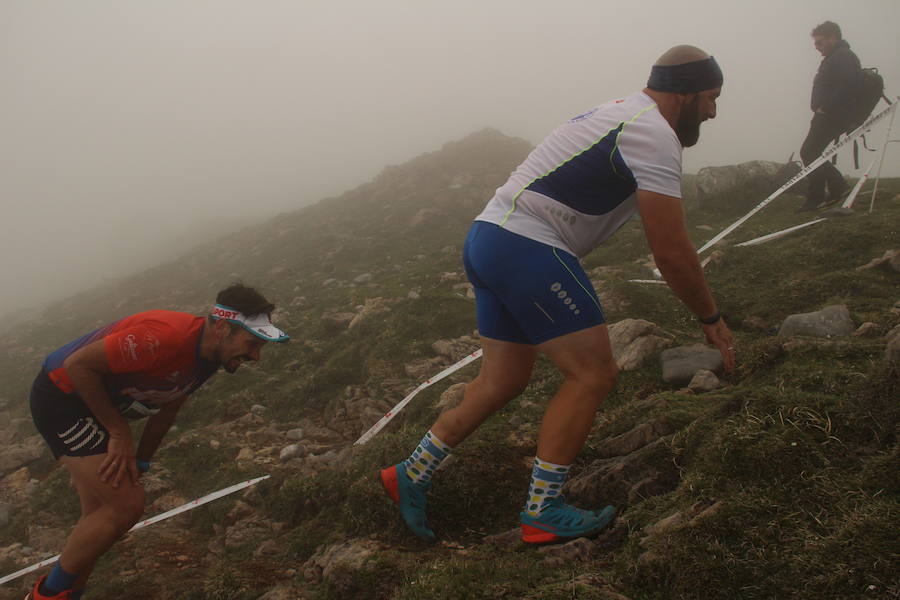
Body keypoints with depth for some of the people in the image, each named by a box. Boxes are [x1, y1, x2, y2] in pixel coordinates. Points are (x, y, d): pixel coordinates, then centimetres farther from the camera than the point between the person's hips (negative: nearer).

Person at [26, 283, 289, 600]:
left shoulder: (208, 356, -3)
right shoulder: (166, 336, -32)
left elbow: (167, 408, 11)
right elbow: (78, 364, -27)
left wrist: (139, 463, 11)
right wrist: (120, 433, -21)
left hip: (94, 403, 9)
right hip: (60, 396, -9)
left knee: (101, 515, 13)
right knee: (126, 505, -15)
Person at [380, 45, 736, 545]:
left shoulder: (619, 113, 21)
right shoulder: (655, 134, -10)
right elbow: (671, 252, -13)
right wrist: (710, 318, 0)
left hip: (487, 239, 10)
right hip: (527, 246, -10)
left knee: (503, 381, 15)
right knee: (592, 374, -3)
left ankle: (411, 476, 23)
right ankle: (542, 513, 4)